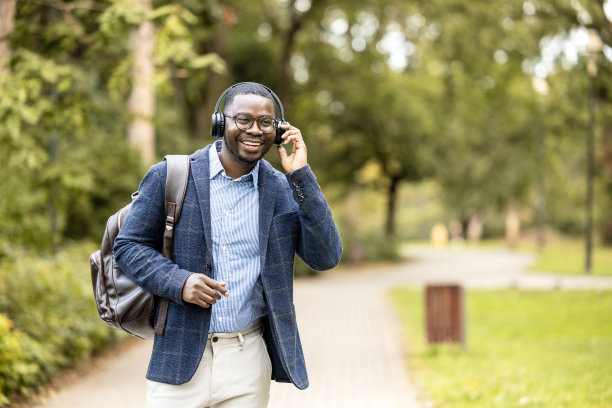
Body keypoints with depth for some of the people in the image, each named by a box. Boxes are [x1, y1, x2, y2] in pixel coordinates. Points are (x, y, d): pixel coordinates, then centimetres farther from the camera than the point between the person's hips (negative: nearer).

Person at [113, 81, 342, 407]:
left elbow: (326, 258, -4)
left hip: (249, 358, 2)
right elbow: (128, 245, 2)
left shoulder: (284, 190, 5)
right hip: (180, 357, -2)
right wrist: (177, 282, -15)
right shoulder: (170, 177, -1)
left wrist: (301, 175, -8)